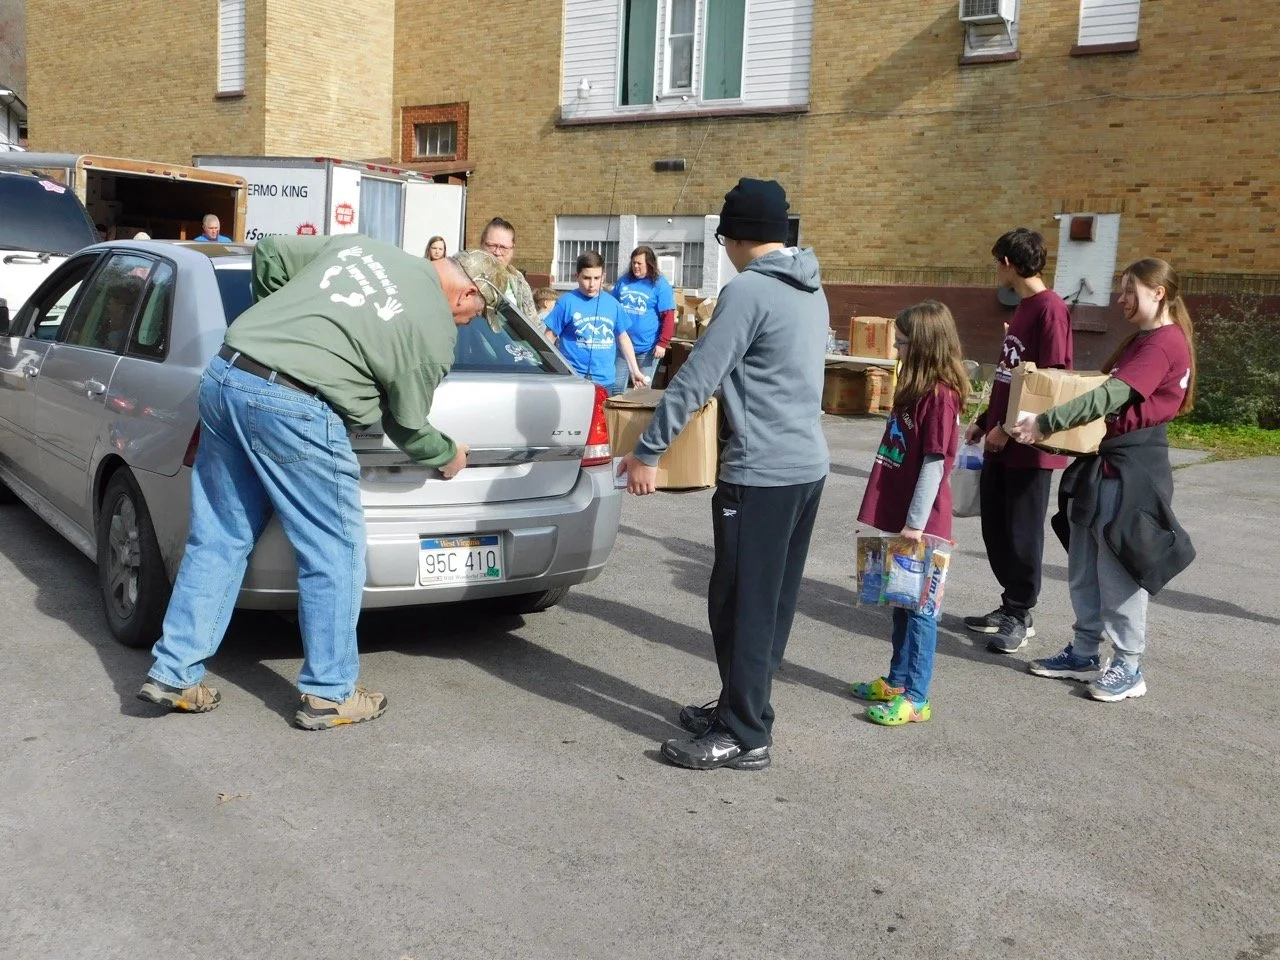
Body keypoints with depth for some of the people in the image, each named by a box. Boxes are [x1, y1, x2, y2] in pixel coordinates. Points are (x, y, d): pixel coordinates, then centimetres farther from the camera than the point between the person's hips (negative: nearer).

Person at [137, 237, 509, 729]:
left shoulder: (358, 244, 18)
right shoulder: (435, 332, 1)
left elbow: (269, 253, 24)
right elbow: (408, 427, 10)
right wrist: (448, 455, 29)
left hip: (223, 374, 8)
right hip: (291, 410, -8)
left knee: (217, 542, 17)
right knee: (334, 555, 7)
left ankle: (174, 673, 23)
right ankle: (330, 694, 16)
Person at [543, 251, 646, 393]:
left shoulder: (612, 304, 7)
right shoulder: (567, 302, -4)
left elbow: (623, 337, 17)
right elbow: (550, 338, 0)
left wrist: (635, 370, 18)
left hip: (606, 380, 4)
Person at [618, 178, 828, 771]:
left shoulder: (749, 291, -15)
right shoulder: (811, 290, 13)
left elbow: (697, 378, -17)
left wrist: (647, 451, -11)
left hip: (761, 472, -9)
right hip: (808, 465, 9)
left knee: (742, 605, -1)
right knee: (773, 602, 15)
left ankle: (744, 736, 6)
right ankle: (741, 709, 27)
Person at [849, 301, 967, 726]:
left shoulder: (939, 395, -16)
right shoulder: (915, 388, 12)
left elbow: (935, 462, -18)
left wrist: (916, 523, -18)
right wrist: (903, 519, 16)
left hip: (920, 524, -9)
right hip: (899, 516, 9)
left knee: (918, 607, 0)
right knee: (901, 603, 18)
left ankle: (915, 698, 8)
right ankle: (898, 680, 30)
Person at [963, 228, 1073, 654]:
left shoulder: (1050, 309, -15)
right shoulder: (1022, 308, 15)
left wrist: (1010, 427, -19)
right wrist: (985, 421, 20)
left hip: (1029, 443, -9)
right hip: (1001, 440, 9)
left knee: (1022, 532, 1)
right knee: (996, 528, 14)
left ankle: (1021, 617, 13)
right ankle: (1010, 604, 26)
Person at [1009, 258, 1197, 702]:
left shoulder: (1165, 342, -15)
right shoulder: (1140, 340, 18)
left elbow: (1111, 397, -24)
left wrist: (1045, 422, -27)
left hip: (1131, 468, -10)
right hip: (1101, 461, 10)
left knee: (1118, 570, -3)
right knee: (1084, 566, 13)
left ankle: (1128, 667, 8)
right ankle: (1084, 654, 24)